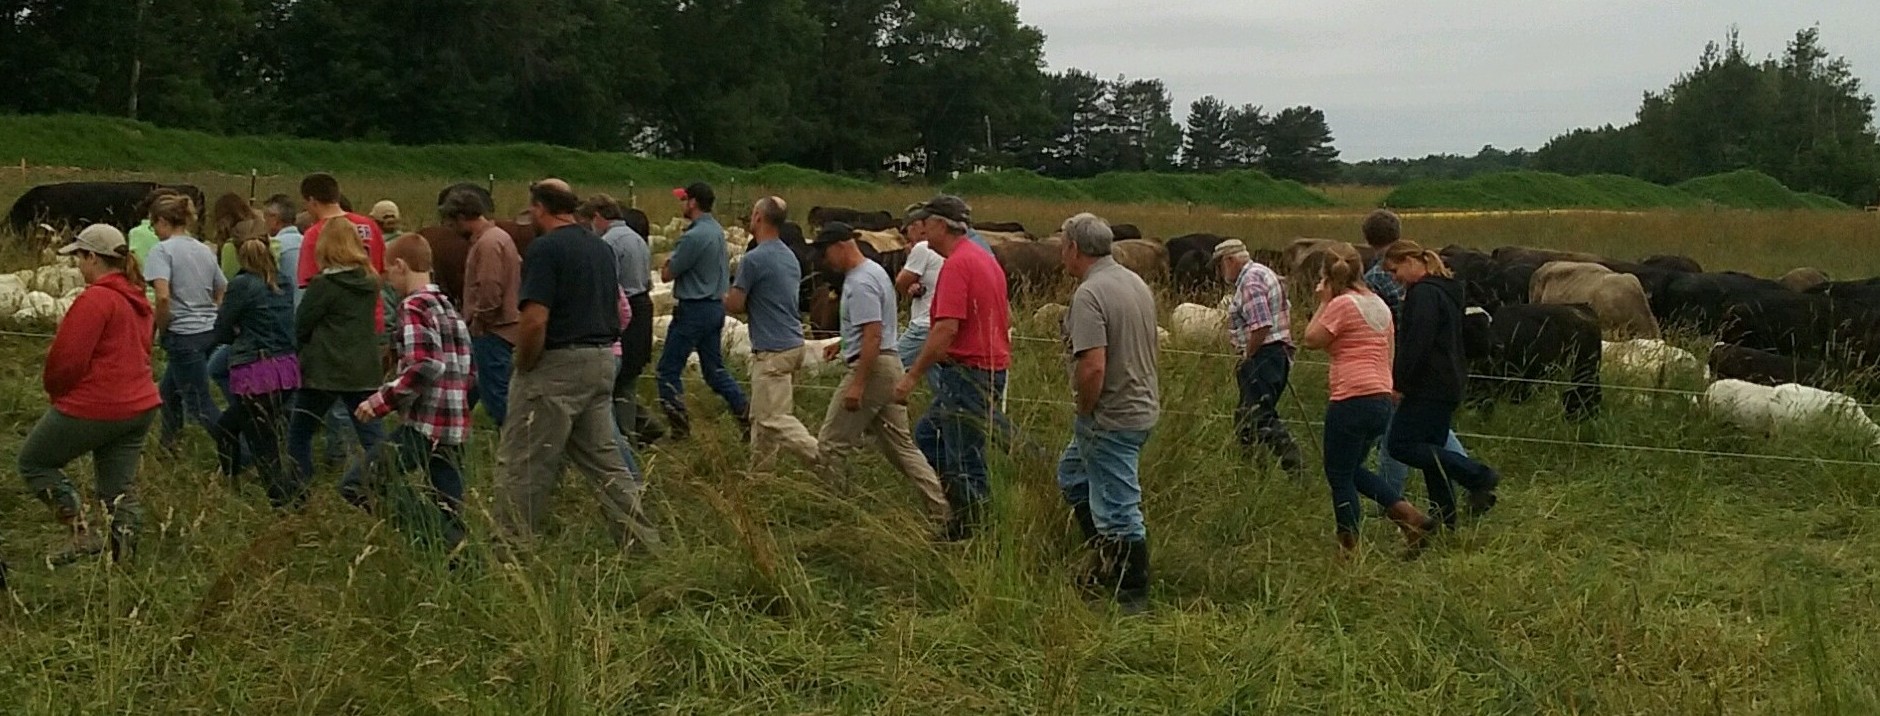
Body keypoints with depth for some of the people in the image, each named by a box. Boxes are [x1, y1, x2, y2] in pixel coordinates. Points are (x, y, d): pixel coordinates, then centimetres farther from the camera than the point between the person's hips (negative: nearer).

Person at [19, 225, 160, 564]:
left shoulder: (95, 299, -17)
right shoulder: (138, 300, 11)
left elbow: (68, 357, -20)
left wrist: (54, 388, 0)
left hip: (92, 407, -8)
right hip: (140, 405, 8)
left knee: (33, 461, 11)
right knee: (119, 487, 13)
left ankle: (81, 532, 2)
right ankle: (122, 549, 9)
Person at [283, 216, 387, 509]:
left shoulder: (324, 284, -12)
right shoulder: (370, 282, 5)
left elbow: (301, 325, -4)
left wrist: (304, 350, 14)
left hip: (324, 372, -4)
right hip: (364, 371, 4)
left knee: (299, 433, 12)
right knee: (372, 440, 3)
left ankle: (294, 494, 14)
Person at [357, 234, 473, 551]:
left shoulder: (415, 308, -8)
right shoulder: (448, 308, 18)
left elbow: (425, 367, -22)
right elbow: (468, 373, 19)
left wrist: (381, 400, -17)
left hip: (424, 427, -9)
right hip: (455, 429, 9)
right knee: (446, 510, 12)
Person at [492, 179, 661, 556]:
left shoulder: (545, 248, -13)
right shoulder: (602, 247, 13)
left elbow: (535, 319, -21)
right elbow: (617, 310, 18)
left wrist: (523, 368, -9)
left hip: (557, 365, -8)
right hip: (602, 361, 8)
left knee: (522, 463, 1)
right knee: (604, 458, 14)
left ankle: (511, 548, 5)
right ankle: (642, 540, 14)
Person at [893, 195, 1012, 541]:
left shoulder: (957, 265, -17)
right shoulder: (986, 259, 14)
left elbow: (947, 328, -25)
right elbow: (1006, 318, 20)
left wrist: (912, 376, -19)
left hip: (966, 371, -10)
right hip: (992, 367, 10)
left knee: (966, 460, -2)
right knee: (926, 434, 19)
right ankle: (965, 512, 19)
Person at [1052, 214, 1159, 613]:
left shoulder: (1089, 295, -21)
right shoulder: (1136, 283, 8)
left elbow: (1093, 367, -30)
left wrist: (1084, 411, -12)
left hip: (1110, 419, -10)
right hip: (1142, 405, 10)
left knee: (1118, 511, -1)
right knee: (1072, 476, 26)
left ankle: (1133, 598, 8)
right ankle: (1110, 565, 31)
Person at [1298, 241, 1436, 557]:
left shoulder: (1342, 304, -11)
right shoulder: (1380, 304, 15)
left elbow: (1312, 340, -8)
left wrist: (1324, 303, 0)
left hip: (1351, 399, -9)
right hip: (1381, 398, 9)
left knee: (1339, 475, 4)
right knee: (1352, 470, 20)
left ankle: (1349, 548, 7)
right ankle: (1410, 515, 7)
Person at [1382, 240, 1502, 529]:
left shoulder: (1424, 293, -14)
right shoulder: (1446, 291, 18)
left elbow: (1416, 343, -23)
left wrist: (1399, 381, -17)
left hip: (1429, 386, -11)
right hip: (1448, 385, 11)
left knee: (1401, 444, -10)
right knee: (1431, 448, 12)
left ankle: (1478, 476, -12)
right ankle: (1443, 517, 12)